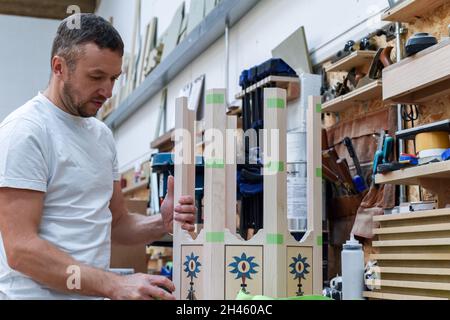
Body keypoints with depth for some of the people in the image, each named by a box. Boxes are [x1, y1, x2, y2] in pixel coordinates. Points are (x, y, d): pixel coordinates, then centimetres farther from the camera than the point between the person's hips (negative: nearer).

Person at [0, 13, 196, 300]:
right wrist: (114, 284, -28)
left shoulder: (103, 134, 8)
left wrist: (161, 224, -7)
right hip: (39, 293, -7)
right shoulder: (24, 131, -16)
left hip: (95, 292, 8)